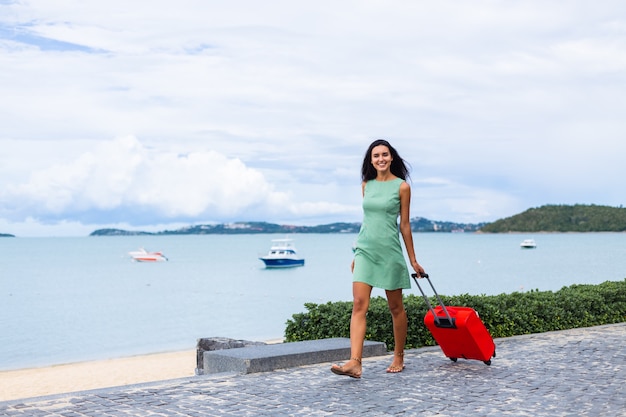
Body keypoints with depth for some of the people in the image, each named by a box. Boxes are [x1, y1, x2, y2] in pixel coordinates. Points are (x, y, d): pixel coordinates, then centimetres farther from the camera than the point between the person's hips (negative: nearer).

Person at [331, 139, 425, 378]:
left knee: (395, 307, 8)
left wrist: (413, 260, 3)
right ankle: (355, 363, -15)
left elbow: (404, 224, 1)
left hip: (389, 251, -3)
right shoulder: (366, 185, 9)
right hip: (365, 249, 3)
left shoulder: (401, 187, -2)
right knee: (359, 305, -9)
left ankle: (399, 358, 24)